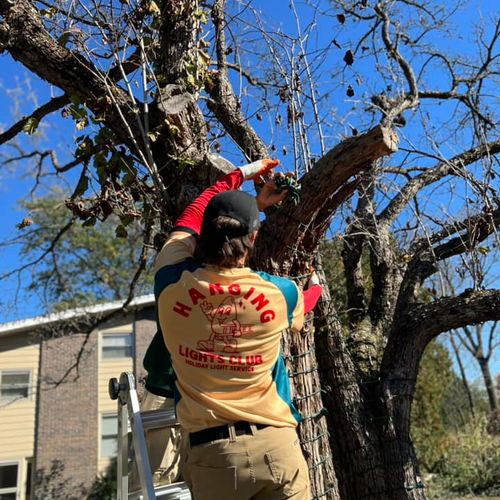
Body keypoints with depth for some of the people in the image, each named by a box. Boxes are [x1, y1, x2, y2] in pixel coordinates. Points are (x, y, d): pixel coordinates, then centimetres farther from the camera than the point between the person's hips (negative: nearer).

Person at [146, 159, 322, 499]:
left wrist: (238, 176, 27)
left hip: (209, 452, 0)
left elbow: (188, 222, 14)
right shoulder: (279, 293, -6)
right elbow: (305, 300, 21)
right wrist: (315, 287, 45)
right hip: (275, 445, 1)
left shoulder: (172, 284, -6)